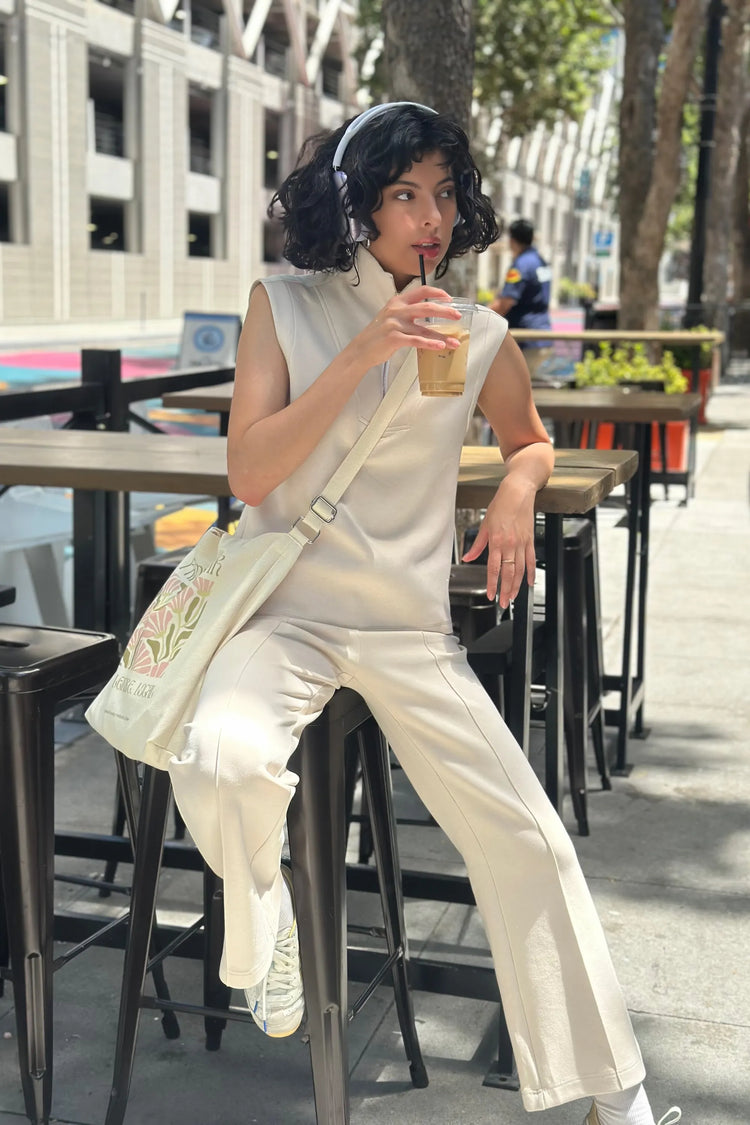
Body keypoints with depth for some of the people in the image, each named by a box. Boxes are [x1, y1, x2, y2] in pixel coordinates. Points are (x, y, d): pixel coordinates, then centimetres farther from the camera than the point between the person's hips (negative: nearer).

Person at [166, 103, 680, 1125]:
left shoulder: (480, 340, 3)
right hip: (283, 610, -2)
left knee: (529, 842, 0)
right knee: (223, 762, -35)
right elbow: (249, 472, -11)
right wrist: (362, 355, -19)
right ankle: (262, 898, 2)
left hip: (410, 627, 2)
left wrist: (517, 489, -2)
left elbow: (531, 437, 23)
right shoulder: (284, 306, -1)